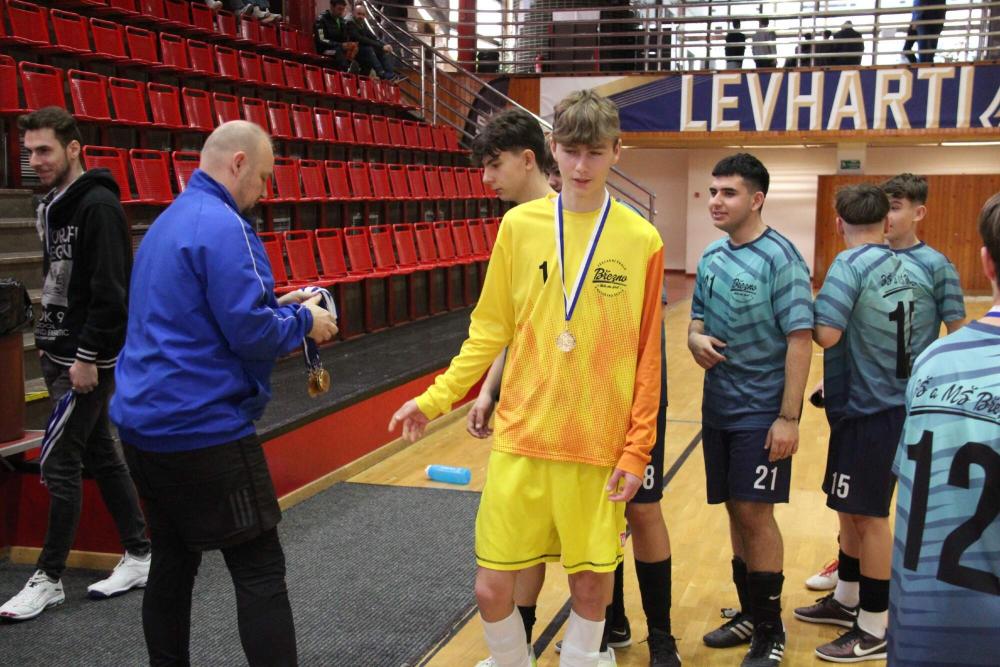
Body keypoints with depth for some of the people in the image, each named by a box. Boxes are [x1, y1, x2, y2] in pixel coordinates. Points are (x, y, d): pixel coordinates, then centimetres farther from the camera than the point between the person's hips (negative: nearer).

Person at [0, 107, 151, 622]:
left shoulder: (98, 205, -16)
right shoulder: (52, 206, 12)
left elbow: (111, 291, -22)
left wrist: (87, 356, -21)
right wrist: (48, 338, 15)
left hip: (88, 361, -9)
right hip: (61, 355, 9)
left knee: (59, 463, -4)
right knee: (99, 454, 13)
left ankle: (48, 579, 8)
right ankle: (139, 557, 23)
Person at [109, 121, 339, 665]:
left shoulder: (167, 222, 16)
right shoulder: (223, 226, -15)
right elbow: (250, 333, -20)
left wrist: (276, 304, 15)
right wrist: (303, 320, -2)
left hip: (144, 423, 10)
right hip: (204, 429, -10)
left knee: (172, 564, 16)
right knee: (260, 572, -4)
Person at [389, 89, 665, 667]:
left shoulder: (642, 241, -3)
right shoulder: (519, 225, 1)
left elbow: (647, 358, 0)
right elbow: (490, 329, 9)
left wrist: (636, 451, -2)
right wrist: (437, 398, 5)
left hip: (600, 448, -1)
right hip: (521, 440, 1)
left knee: (591, 587, 7)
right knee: (492, 588, 4)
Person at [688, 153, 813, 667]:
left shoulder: (779, 258, -13)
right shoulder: (711, 257, 8)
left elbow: (800, 339, -16)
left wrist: (789, 417, -19)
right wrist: (696, 339, -8)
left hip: (762, 410, -6)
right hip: (718, 406, 7)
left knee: (755, 512, -4)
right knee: (736, 511, 13)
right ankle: (749, 613, 28)